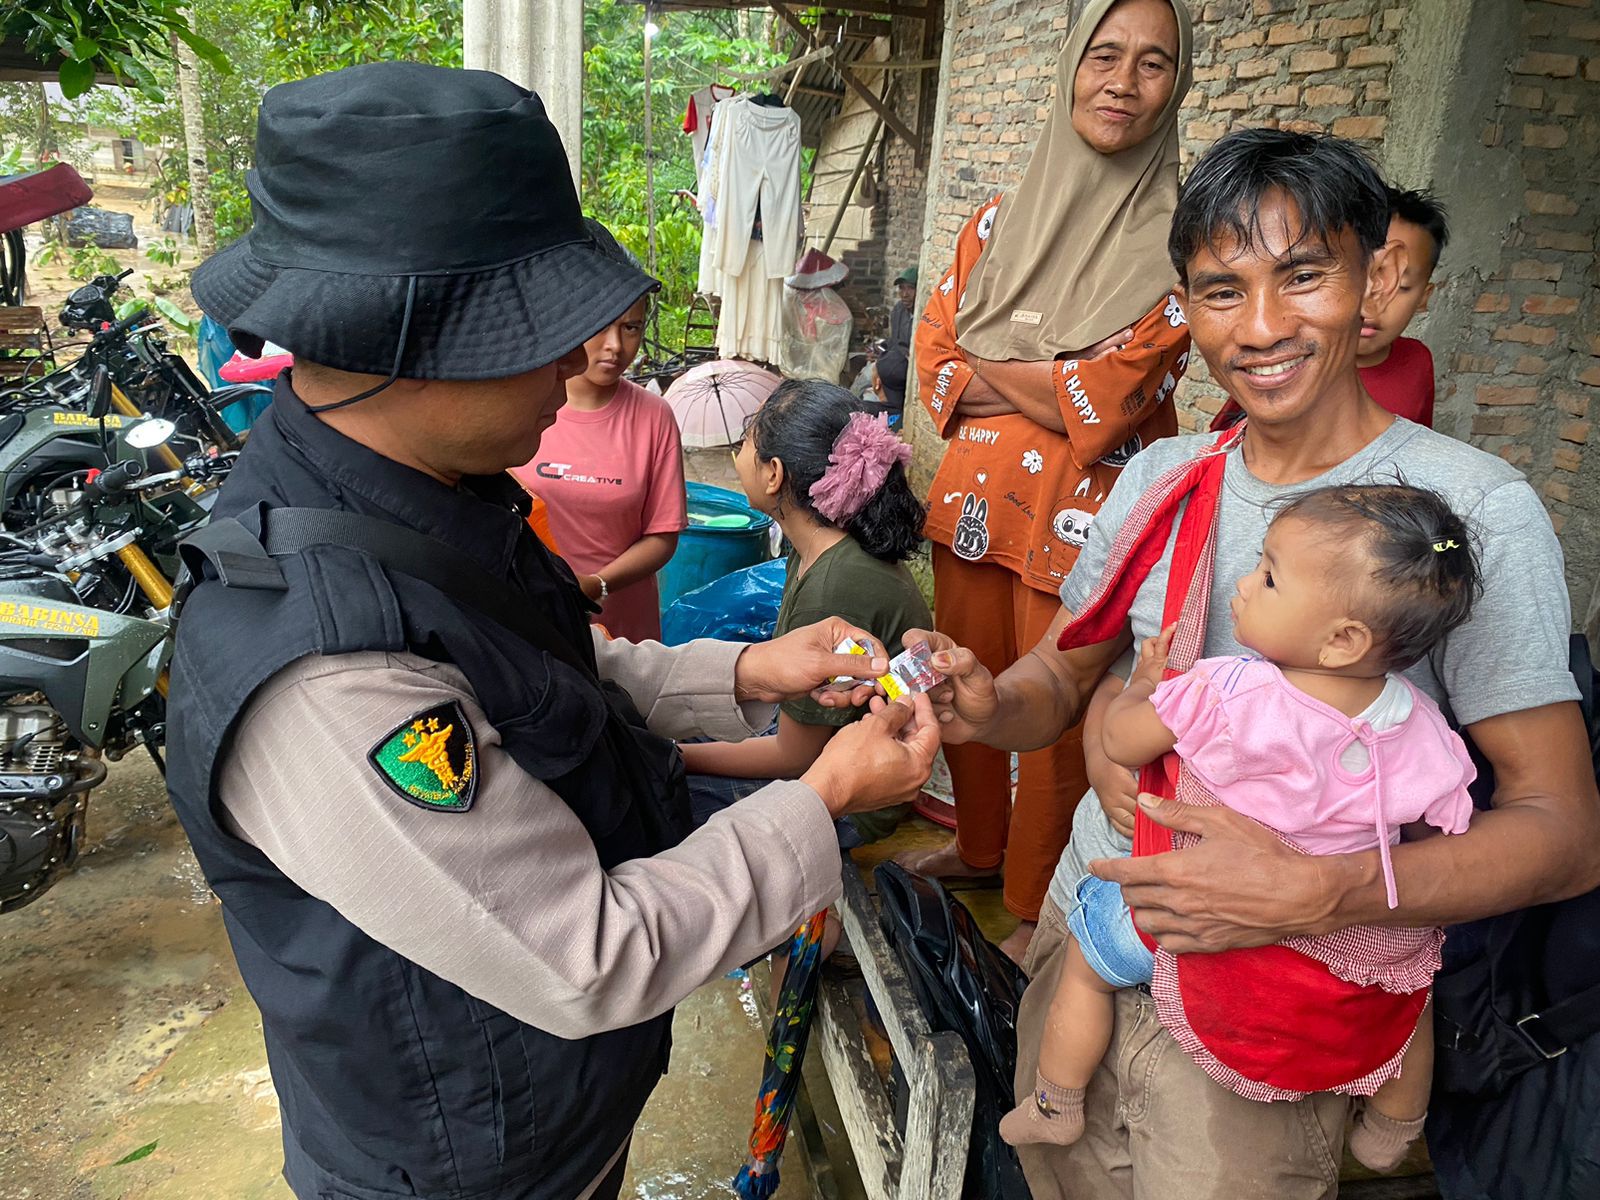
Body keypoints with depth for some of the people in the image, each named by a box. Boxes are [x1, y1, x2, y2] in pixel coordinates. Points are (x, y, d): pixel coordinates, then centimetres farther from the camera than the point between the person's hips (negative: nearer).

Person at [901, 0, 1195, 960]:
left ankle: (1036, 905, 28)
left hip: (1083, 515, -5)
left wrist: (990, 373, -4)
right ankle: (977, 844, 42)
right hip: (977, 495, 5)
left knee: (1056, 717, 6)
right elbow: (935, 359, 4)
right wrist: (1052, 387, -11)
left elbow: (1110, 400, -15)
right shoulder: (1000, 224, 8)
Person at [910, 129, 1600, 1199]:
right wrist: (989, 705, -18)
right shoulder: (1162, 480, -1)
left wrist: (1315, 894, -32)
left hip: (1266, 1000, -4)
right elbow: (1063, 677, 6)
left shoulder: (1474, 510, -15)